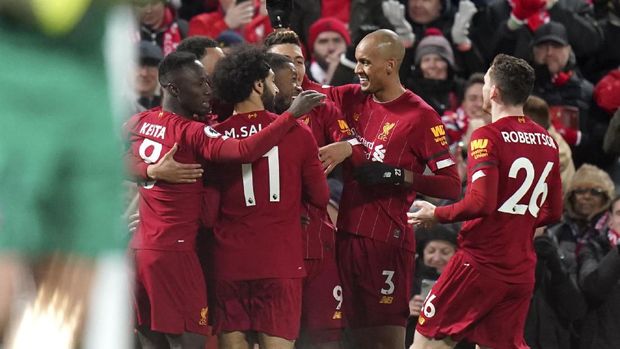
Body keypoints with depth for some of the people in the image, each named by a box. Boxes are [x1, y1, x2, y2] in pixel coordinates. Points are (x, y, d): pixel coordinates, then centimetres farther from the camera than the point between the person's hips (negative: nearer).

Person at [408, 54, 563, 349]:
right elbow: (553, 212, 16)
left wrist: (436, 214, -6)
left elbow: (481, 203, -20)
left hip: (481, 261, -7)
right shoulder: (547, 141, 10)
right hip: (522, 270, 7)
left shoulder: (488, 137, -11)